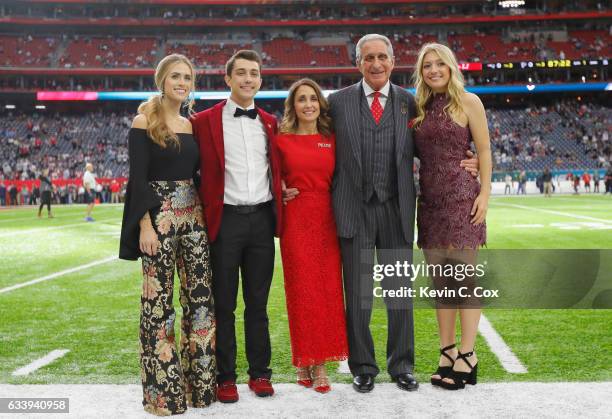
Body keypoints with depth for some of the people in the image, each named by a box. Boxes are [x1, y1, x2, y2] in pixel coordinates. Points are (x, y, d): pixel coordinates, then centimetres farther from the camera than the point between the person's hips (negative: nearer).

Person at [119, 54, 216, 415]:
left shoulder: (191, 125, 13)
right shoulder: (145, 121, -4)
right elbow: (138, 177, -10)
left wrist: (204, 215, 10)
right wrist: (145, 225, -16)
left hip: (193, 216, 6)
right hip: (159, 217, -6)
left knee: (201, 295, 5)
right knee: (159, 300, 1)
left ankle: (198, 380, 17)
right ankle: (162, 389, 13)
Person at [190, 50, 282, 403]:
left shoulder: (270, 122, 12)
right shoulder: (205, 121, -1)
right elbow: (198, 171, 0)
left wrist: (281, 191, 8)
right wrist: (206, 212, -5)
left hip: (262, 218, 3)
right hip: (225, 219, -3)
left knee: (258, 302, 11)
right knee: (224, 303, 5)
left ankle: (260, 372, 22)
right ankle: (225, 377, 17)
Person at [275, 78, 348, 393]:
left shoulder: (332, 140, 9)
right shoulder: (281, 140, 3)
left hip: (327, 220, 2)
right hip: (296, 220, -2)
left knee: (328, 290, 2)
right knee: (302, 291, 1)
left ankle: (321, 364, 12)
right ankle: (304, 362, 13)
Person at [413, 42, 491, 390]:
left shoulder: (468, 101, 0)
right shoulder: (421, 108, 14)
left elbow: (484, 149, -3)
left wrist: (485, 193, -10)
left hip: (461, 196, -5)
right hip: (430, 199, 6)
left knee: (464, 276, -3)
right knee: (440, 280, 8)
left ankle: (468, 356, 4)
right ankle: (447, 353, 16)